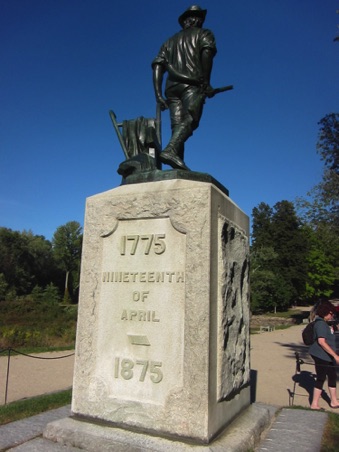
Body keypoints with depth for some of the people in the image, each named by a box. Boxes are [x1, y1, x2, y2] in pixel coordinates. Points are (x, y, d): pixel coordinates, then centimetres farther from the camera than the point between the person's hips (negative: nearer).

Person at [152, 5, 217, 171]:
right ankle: (170, 150, -47)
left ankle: (178, 168, -21)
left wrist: (158, 95, 10)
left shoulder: (170, 41, 33)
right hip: (192, 84, -5)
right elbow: (207, 52, -4)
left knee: (178, 127, -6)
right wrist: (206, 82, -8)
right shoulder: (204, 34, 20)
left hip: (172, 87, 5)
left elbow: (157, 65, 18)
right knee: (190, 120, -21)